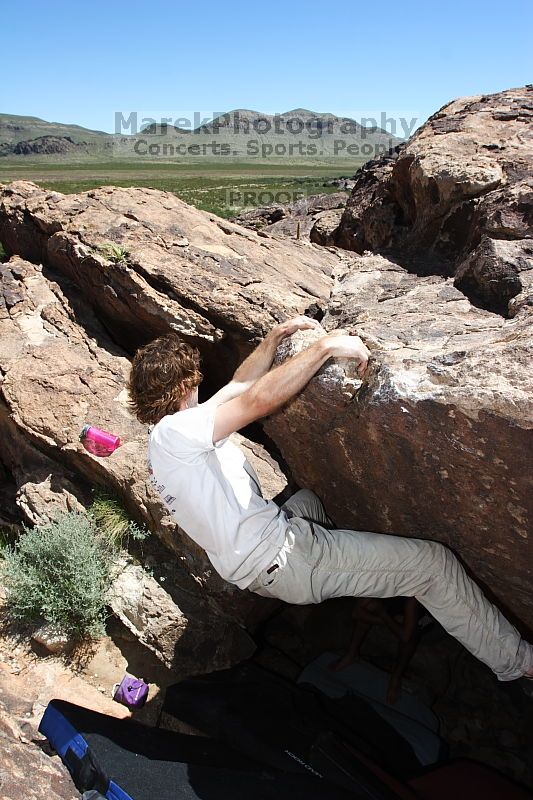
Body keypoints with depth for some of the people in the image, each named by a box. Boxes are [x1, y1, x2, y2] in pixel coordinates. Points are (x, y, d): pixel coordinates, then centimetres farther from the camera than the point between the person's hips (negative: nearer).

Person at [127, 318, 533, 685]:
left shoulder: (165, 442, 11)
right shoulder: (174, 431, -18)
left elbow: (238, 386, 15)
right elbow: (259, 399, -30)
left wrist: (277, 336, 9)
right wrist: (325, 345, -23)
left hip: (253, 571, 10)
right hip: (281, 561, -10)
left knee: (310, 499, 36)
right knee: (432, 560, -4)